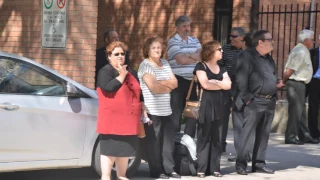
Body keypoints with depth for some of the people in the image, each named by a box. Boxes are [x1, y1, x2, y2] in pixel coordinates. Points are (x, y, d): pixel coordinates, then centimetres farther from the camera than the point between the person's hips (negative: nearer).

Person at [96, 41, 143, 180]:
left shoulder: (130, 72, 17)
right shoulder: (105, 71, -5)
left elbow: (138, 93, 23)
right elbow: (109, 88, -24)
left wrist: (143, 112, 18)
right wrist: (122, 75, -13)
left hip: (128, 119, 7)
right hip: (112, 118, -7)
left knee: (125, 148, 11)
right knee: (110, 148, -7)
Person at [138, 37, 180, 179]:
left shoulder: (165, 63, 15)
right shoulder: (145, 65, -8)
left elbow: (175, 83, 8)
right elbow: (153, 87, -18)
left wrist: (162, 82, -10)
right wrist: (168, 87, -2)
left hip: (166, 110, 7)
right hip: (152, 111, -7)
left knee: (168, 140, 6)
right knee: (154, 142, -2)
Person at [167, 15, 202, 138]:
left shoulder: (195, 41, 14)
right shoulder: (173, 42, -6)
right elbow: (181, 60, -18)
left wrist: (188, 55, -17)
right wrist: (196, 58, -5)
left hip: (193, 81, 6)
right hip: (179, 81, -6)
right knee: (176, 114, -1)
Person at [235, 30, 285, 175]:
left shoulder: (269, 58, 18)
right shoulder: (247, 56, -8)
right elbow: (241, 80, -14)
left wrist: (277, 84, 10)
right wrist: (247, 98, -17)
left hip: (270, 102, 8)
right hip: (255, 102, -8)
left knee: (264, 134, 9)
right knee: (248, 132, -9)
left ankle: (259, 163, 16)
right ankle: (241, 163, -4)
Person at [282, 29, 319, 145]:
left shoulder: (303, 51, 14)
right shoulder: (300, 52, -19)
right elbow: (289, 71, -21)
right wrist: (284, 82, -8)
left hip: (300, 84, 10)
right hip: (296, 84, -10)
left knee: (301, 111, 16)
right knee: (295, 111, -5)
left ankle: (304, 135, 24)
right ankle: (290, 137, 0)